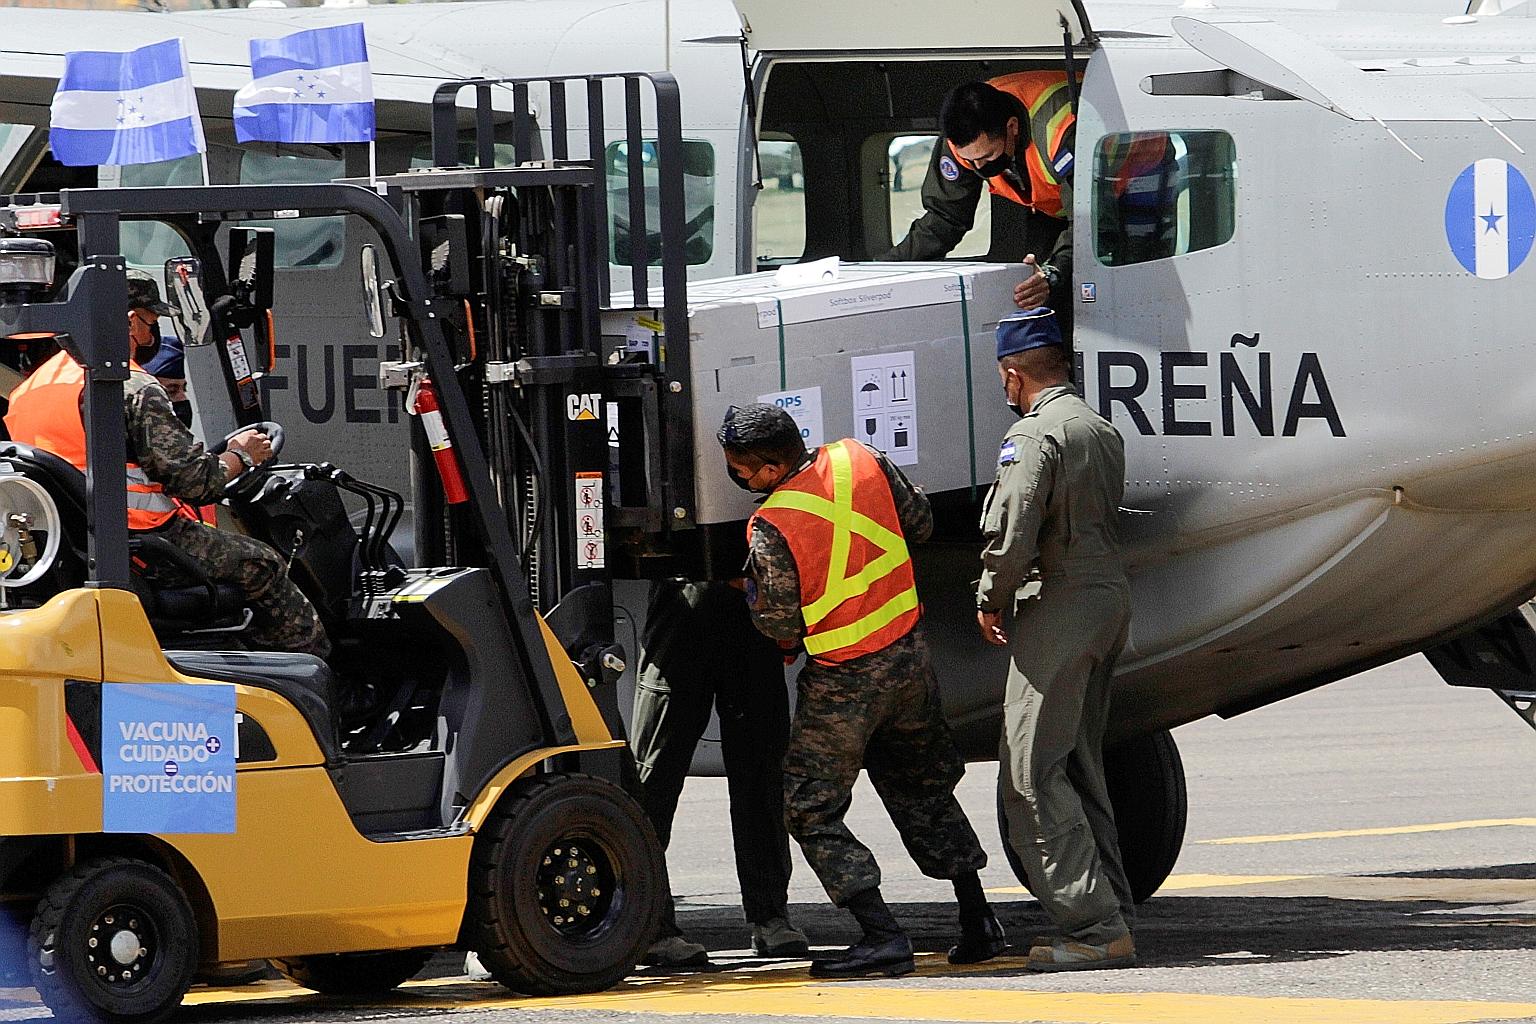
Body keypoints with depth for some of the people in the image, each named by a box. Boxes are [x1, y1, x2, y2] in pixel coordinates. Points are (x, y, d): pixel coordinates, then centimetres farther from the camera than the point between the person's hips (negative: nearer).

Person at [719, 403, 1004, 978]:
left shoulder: (772, 528, -22)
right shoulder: (860, 461, -4)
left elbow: (778, 623, -14)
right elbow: (920, 523, 10)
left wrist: (749, 587, 6)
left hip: (843, 682, -7)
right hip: (909, 659, 7)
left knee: (812, 812, 3)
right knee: (922, 792, 22)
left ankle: (882, 936, -8)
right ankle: (977, 924, 24)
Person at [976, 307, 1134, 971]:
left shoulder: (1034, 435, -13)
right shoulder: (1102, 430, 16)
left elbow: (1013, 534, -20)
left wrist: (990, 600, -3)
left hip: (1062, 605, -10)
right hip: (1111, 594, 10)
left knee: (1032, 774, -9)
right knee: (1080, 771, 16)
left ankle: (1094, 926, -16)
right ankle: (1112, 921, 14)